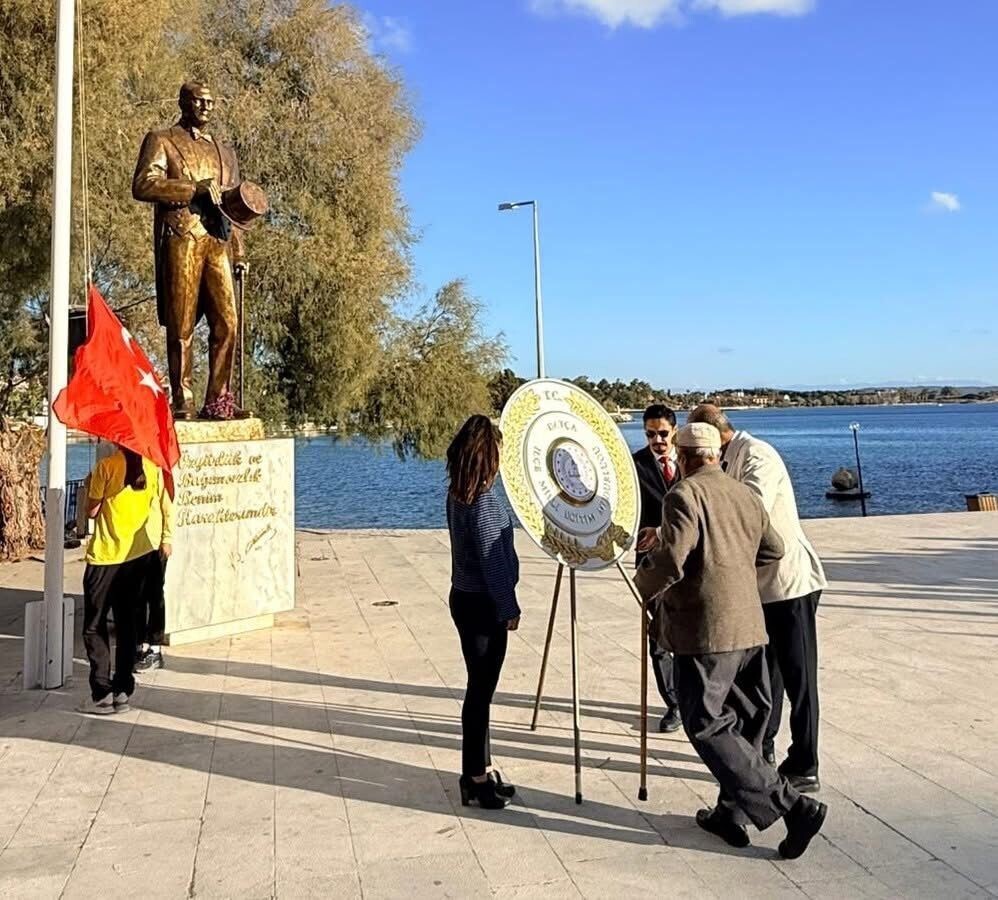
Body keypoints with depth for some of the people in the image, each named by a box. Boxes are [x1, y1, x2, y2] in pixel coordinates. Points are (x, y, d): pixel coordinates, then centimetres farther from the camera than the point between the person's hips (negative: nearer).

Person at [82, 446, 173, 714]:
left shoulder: (106, 467, -11)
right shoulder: (152, 467, 1)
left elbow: (92, 511, -7)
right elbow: (167, 508, 3)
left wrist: (91, 486, 9)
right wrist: (166, 540, 14)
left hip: (105, 556, -4)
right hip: (139, 554, 4)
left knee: (94, 626, 5)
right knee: (126, 623, 14)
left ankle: (102, 693, -2)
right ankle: (123, 690, 14)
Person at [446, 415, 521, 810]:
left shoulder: (458, 495, 6)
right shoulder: (484, 501, -21)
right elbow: (493, 560, -18)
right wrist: (509, 608, -10)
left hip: (465, 597, 9)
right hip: (482, 604, -9)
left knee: (481, 687, 16)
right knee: (481, 689, 2)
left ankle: (481, 769, 26)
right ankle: (476, 777, 13)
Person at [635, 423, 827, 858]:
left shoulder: (684, 496, -11)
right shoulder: (746, 496, 12)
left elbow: (670, 560, -20)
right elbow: (772, 550, 24)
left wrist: (644, 584, 0)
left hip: (704, 630, -8)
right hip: (749, 627, 8)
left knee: (707, 726, -1)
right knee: (742, 721, 16)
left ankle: (793, 806, -6)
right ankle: (732, 814, 23)